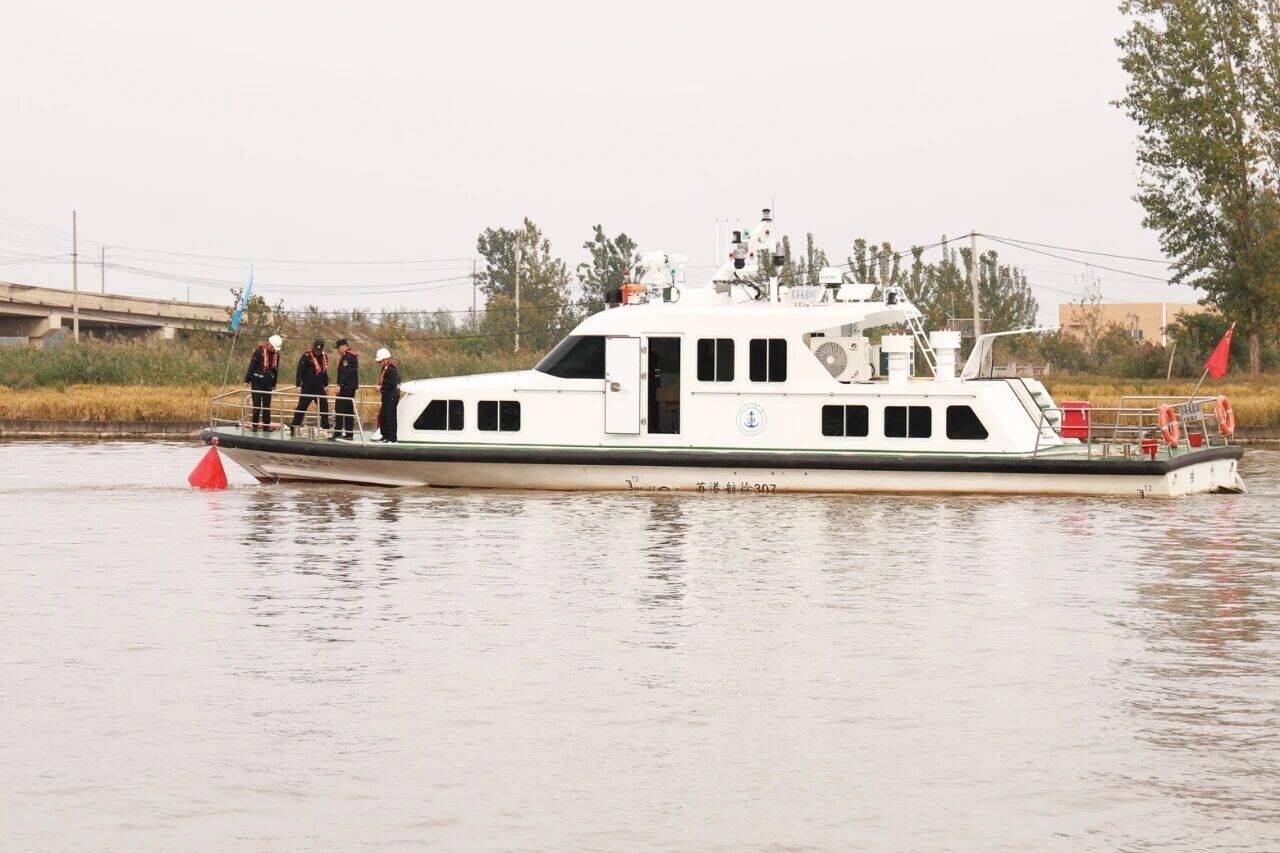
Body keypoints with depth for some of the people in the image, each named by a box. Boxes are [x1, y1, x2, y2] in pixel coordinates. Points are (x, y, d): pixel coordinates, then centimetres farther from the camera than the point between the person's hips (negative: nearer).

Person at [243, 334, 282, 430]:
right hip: (257, 383, -5)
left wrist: (274, 385, 17)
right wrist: (248, 381, -10)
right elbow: (251, 367, -10)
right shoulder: (259, 352, -12)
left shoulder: (276, 355, 7)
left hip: (268, 384, 5)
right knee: (257, 406, -4)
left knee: (267, 406, 6)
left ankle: (266, 426, 9)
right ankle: (255, 426, 3)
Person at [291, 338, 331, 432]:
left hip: (319, 387, 6)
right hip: (307, 387, -6)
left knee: (324, 406, 7)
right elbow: (300, 371, -14)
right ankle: (295, 426, -1)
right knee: (302, 406, -5)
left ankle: (326, 427, 17)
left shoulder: (324, 356, 10)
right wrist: (299, 385, -19)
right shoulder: (307, 356, -12)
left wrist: (326, 385, 21)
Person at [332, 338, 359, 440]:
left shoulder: (346, 357, -14)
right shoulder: (354, 355, 17)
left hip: (346, 386, -10)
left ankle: (337, 432, -11)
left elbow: (345, 373, -22)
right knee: (349, 410, 12)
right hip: (352, 387, 10)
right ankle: (349, 433, 13)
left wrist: (339, 385, -21)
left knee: (339, 409, -8)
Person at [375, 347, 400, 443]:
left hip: (392, 397, -10)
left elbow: (391, 385, -23)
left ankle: (392, 437, -1)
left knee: (390, 417, -6)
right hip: (387, 397, 10)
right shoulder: (385, 369, 13)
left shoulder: (391, 370, -18)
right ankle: (385, 436, 23)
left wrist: (381, 388, -14)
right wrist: (380, 387, 3)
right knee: (382, 417, 15)